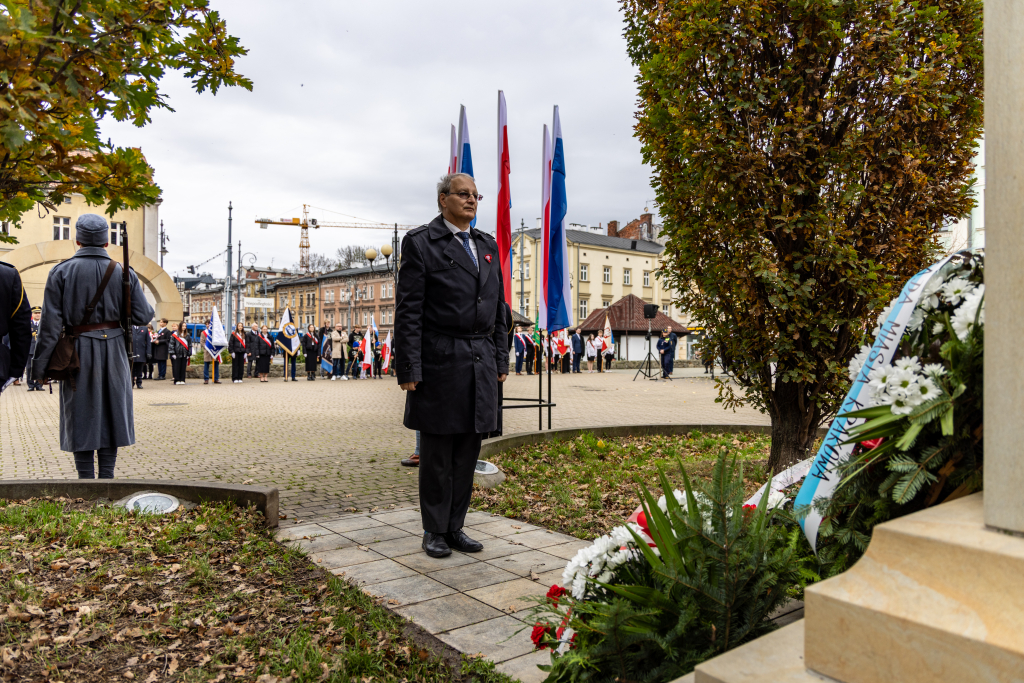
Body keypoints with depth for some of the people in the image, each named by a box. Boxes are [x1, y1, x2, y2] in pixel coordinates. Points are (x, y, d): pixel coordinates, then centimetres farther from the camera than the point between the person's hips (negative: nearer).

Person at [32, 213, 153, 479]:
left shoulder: (61, 272, -4)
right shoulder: (123, 273, -1)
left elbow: (50, 323, -7)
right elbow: (144, 316, -3)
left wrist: (40, 363, -2)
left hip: (78, 351, -1)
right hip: (114, 350, 1)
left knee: (81, 417, 7)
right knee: (111, 414, 11)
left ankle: (86, 481, 10)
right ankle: (107, 478, 15)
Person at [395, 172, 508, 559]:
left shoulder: (488, 246, 16)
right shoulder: (421, 242, -2)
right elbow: (408, 311, -8)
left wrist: (501, 359, 12)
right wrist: (410, 369, -13)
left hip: (481, 363, 6)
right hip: (440, 362, -5)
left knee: (468, 452, 10)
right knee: (437, 454, 5)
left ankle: (455, 527, 23)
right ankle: (434, 531, 19)